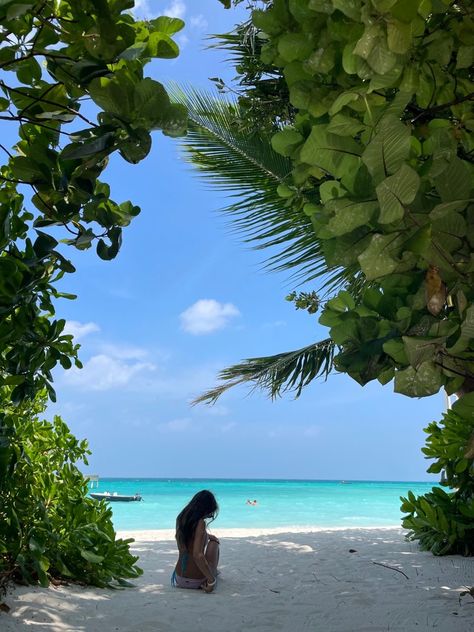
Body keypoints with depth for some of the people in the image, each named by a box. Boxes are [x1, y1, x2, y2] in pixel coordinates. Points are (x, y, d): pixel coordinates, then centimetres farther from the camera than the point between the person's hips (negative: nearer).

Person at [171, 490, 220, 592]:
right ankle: (213, 574, 26)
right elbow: (197, 555, -29)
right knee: (214, 542, 19)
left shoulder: (180, 519, 0)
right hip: (197, 581, -6)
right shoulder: (200, 523, -21)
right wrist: (212, 580, -26)